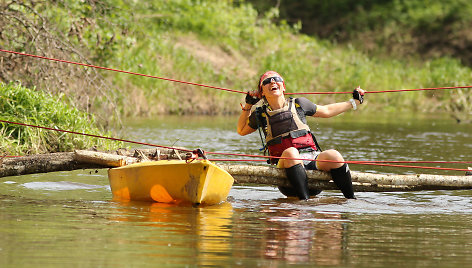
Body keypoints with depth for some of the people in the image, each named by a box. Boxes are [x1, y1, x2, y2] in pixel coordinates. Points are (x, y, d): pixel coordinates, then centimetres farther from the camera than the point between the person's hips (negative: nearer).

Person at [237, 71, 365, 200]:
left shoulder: (298, 104, 12)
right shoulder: (260, 115, 12)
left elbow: (327, 111, 27)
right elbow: (241, 130, 30)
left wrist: (354, 102, 30)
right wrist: (247, 106, 19)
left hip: (312, 159, 1)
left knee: (333, 155, -30)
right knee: (290, 152, -36)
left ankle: (351, 199, -19)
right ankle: (304, 199, -46)